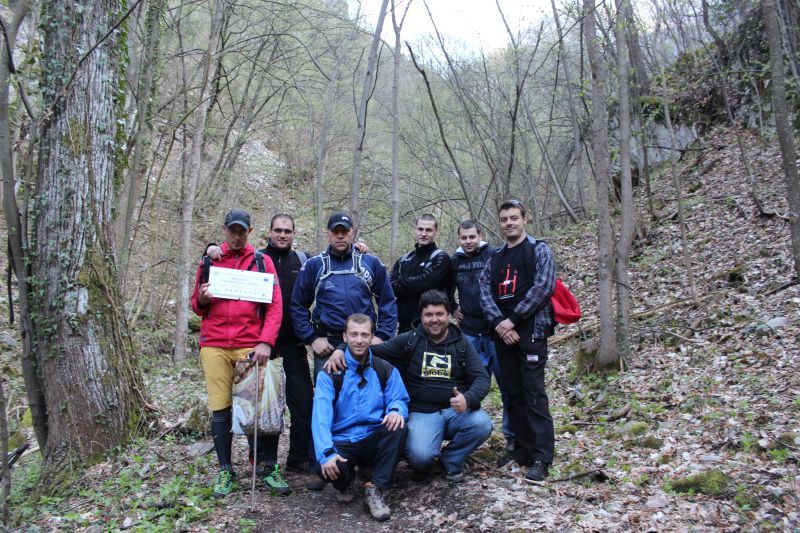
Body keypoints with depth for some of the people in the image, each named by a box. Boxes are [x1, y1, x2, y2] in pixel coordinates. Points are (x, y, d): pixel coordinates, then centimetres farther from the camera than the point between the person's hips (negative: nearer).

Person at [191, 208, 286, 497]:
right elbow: (197, 307, 18)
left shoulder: (262, 261, 6)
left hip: (251, 346, -2)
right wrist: (202, 300, -7)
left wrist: (266, 342, -12)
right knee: (220, 409, 4)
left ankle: (269, 467, 11)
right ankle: (225, 471, 17)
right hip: (214, 346, 2)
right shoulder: (209, 261, 12)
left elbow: (275, 305, 0)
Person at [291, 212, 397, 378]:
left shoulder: (372, 263, 6)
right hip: (326, 346, -1)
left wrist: (381, 336, -1)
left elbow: (387, 302, 8)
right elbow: (298, 306, 5)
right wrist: (312, 338, -3)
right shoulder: (313, 265, 4)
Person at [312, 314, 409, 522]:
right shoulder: (329, 373, -4)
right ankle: (345, 482, 6)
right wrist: (326, 453, -31)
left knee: (397, 427, -29)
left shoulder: (386, 370, 6)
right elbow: (321, 416, -15)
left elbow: (399, 399, 1)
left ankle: (375, 490, -15)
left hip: (374, 441, 2)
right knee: (327, 467, -34)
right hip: (341, 443, -1)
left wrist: (396, 410, -26)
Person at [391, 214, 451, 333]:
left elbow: (424, 282, -18)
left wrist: (401, 282, -5)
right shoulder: (404, 260, 13)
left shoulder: (441, 258, -4)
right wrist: (412, 284, -15)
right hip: (404, 324, 5)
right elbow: (391, 287, 0)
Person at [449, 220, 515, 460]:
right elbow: (446, 288, 24)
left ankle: (513, 438, 12)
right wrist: (453, 308, 11)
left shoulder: (495, 255, -7)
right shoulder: (454, 261, 7)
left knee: (508, 386, 2)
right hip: (469, 333, 4)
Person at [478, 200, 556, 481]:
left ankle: (541, 458, -4)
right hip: (503, 333, 6)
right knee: (513, 393, 9)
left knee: (533, 393, -8)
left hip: (531, 331, -5)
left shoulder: (539, 251, 3)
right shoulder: (495, 259, 18)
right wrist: (499, 323, -12)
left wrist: (512, 320, -14)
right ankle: (522, 450, 19)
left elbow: (543, 287, -11)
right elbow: (485, 292, 6)